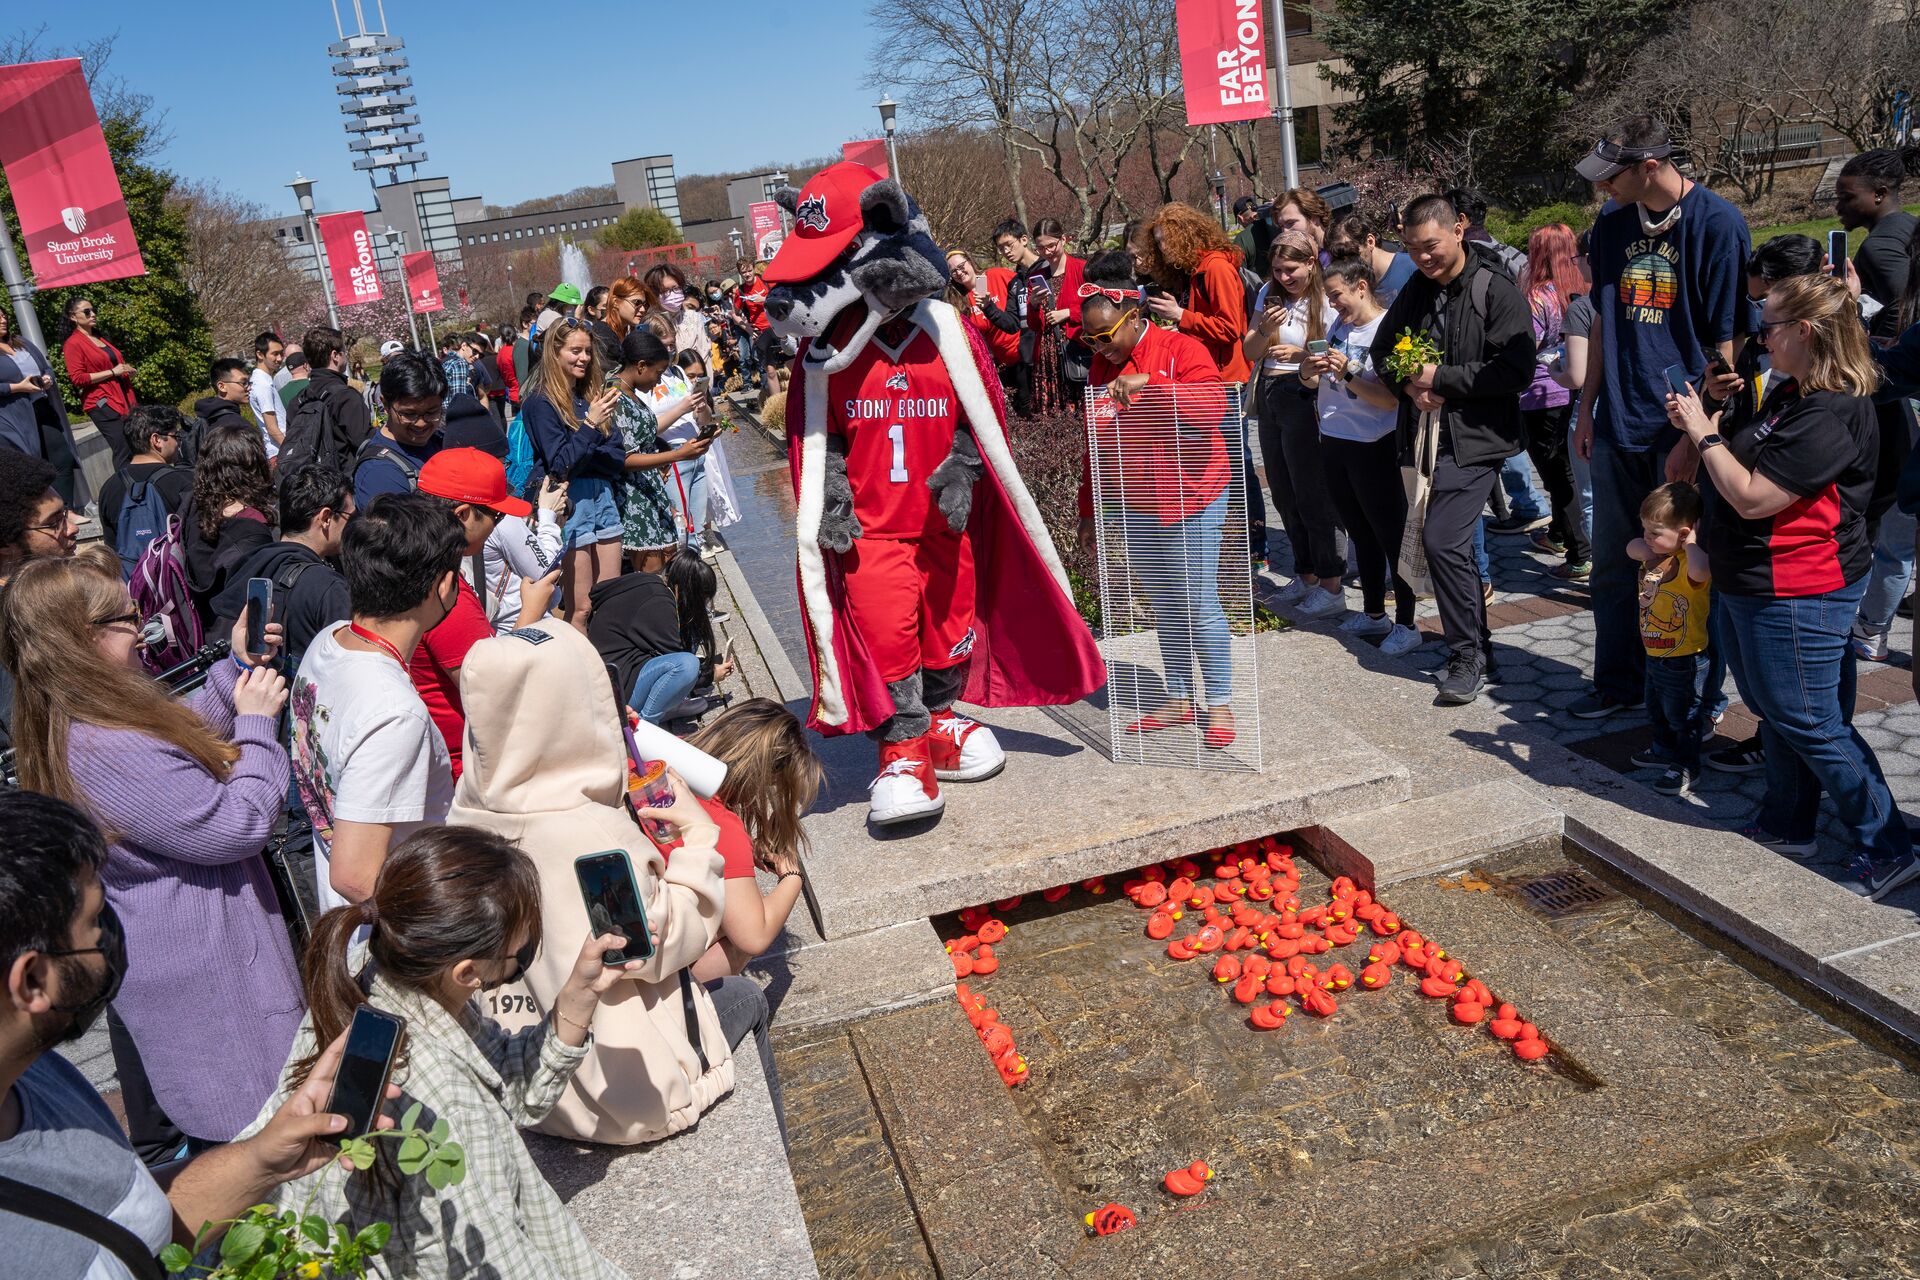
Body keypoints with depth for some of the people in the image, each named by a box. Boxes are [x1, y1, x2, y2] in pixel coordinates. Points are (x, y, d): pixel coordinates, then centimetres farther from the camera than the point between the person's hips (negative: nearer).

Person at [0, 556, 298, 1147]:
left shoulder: (72, 723, 0)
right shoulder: (109, 752, -34)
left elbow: (185, 730, 16)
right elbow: (241, 824, -28)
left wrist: (237, 665, 3)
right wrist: (257, 722, -18)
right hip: (200, 975, -10)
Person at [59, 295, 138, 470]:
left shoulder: (99, 337, 19)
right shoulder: (73, 343, -5)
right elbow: (77, 378, -14)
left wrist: (127, 371, 12)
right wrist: (112, 372, -14)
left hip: (123, 400, 8)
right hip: (101, 404, -8)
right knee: (124, 452, -14)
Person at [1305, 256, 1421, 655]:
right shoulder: (1338, 326, 7)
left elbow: (1390, 399, -19)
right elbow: (1313, 379, 13)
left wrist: (1347, 376, -27)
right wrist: (1308, 370, -9)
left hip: (1373, 448, -8)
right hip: (1334, 443, 8)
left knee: (1391, 537, 1)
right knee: (1361, 535, 18)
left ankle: (1406, 625, 10)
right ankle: (1373, 615, 32)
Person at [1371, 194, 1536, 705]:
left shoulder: (1497, 292, -11)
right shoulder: (1416, 291, 10)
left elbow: (1516, 371, -18)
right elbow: (1383, 349, 19)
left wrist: (1441, 377, -17)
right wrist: (1410, 384, -2)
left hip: (1476, 438, -7)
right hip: (1430, 437, 7)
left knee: (1443, 542, -16)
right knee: (1453, 545, 14)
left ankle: (1468, 657, -2)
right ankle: (1478, 648, 28)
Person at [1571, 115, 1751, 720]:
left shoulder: (1718, 225, -11)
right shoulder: (1612, 223, 7)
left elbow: (1728, 343, -12)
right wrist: (1587, 408, 13)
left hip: (1683, 430, -5)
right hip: (1618, 424, 5)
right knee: (1612, 566, 12)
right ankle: (1617, 683, 27)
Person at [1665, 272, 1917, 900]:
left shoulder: (1831, 414, -23)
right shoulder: (1790, 394, 9)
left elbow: (1753, 497, -26)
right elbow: (1748, 467, 18)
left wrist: (1705, 435, -16)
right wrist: (1701, 427, 4)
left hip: (1796, 595, -11)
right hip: (1753, 586, 11)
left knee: (1808, 723, -1)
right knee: (1775, 711, 21)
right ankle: (1785, 827, 37)